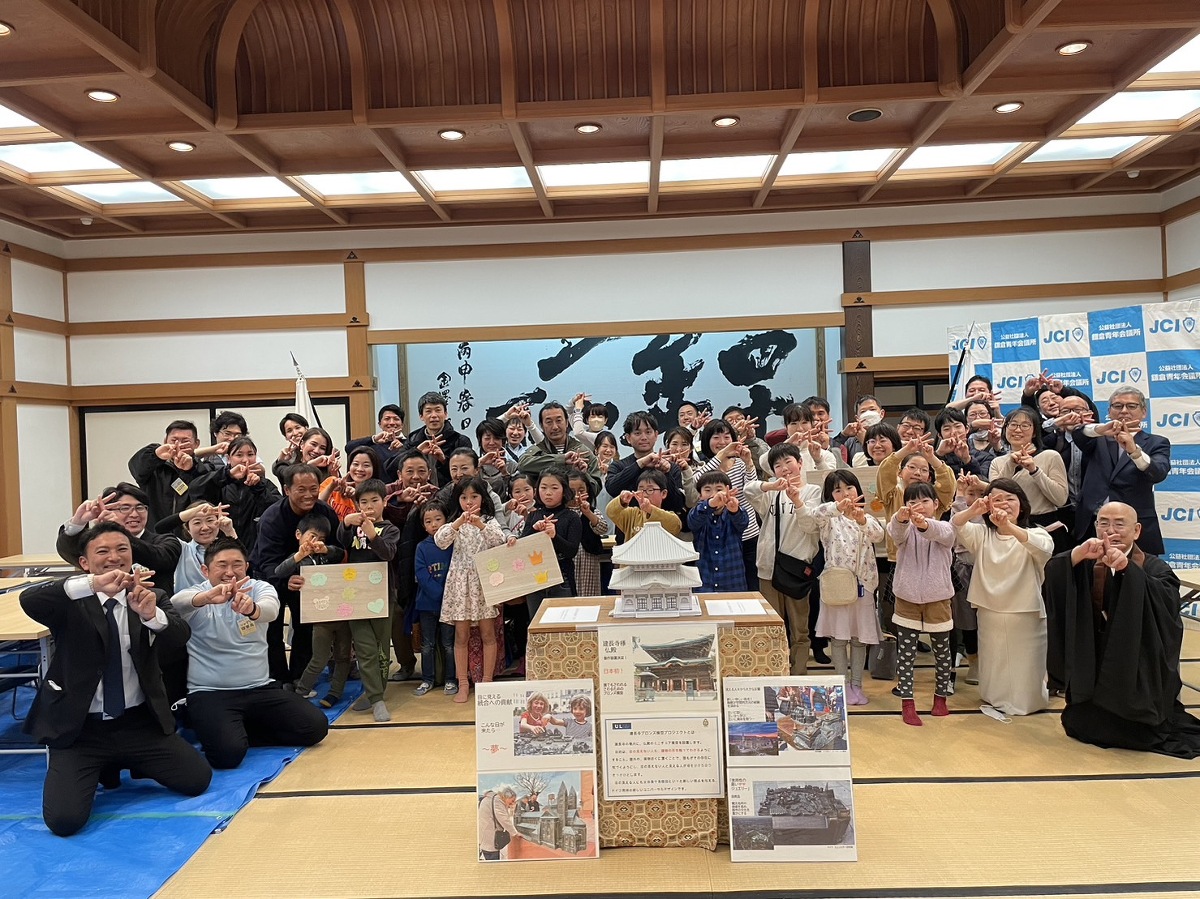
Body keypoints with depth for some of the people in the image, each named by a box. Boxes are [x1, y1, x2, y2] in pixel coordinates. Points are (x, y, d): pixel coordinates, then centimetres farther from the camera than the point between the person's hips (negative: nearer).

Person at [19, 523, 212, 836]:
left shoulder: (151, 598, 0)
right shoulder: (71, 602, -6)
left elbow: (181, 636, -17)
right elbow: (28, 600, -28)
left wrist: (151, 615, -39)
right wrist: (93, 584, -44)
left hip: (139, 723, 2)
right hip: (79, 729, -2)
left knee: (198, 780, -5)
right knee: (64, 819, -17)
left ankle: (126, 762, 21)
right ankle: (96, 769, 16)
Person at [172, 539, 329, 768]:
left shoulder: (259, 588, 1)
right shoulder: (198, 596, -3)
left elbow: (270, 609, -23)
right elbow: (176, 603, -28)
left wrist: (252, 608, -49)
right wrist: (207, 597, -51)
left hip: (260, 688, 4)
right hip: (210, 693, -3)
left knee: (315, 726, -9)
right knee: (228, 751, -29)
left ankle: (239, 732, 8)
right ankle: (227, 732, 7)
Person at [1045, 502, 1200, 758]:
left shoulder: (1154, 568, -8)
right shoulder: (1086, 565, -1)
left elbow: (1169, 603, -28)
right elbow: (1052, 583, -19)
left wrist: (1127, 568, -44)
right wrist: (1077, 555, -38)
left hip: (1138, 673, -3)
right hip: (1092, 669, 3)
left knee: (1135, 736, -2)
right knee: (1079, 727, 2)